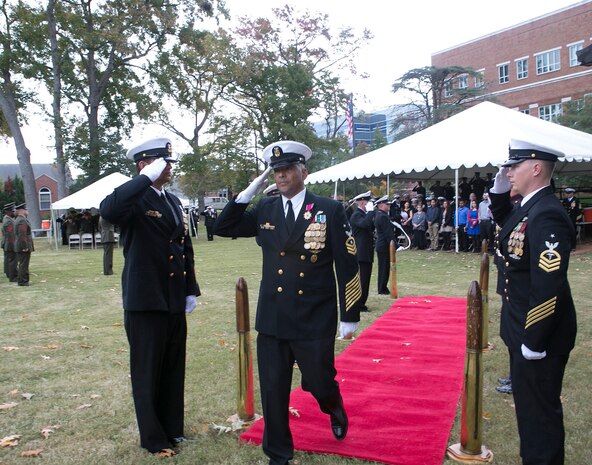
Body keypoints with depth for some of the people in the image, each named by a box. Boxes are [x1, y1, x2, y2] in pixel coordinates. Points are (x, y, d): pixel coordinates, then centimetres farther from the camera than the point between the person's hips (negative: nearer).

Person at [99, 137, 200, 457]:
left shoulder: (173, 202, 13)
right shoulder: (133, 199, -10)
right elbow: (108, 210, -35)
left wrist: (191, 290, 13)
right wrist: (147, 178, -29)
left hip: (174, 300, 7)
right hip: (145, 301, -7)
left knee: (173, 368, 17)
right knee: (147, 371, 8)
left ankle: (172, 428, 34)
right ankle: (153, 438, 24)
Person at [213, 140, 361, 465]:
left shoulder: (330, 210, -6)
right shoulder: (265, 210, 4)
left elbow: (347, 265, -5)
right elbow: (222, 228, 8)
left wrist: (350, 316, -4)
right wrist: (248, 193, -3)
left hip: (315, 320, -3)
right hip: (273, 320, 3)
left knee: (319, 383, 12)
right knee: (273, 391, 10)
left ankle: (335, 410, 48)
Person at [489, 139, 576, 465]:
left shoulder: (547, 215, -24)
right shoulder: (527, 207, 5)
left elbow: (549, 287, -28)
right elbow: (503, 220, 28)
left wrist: (533, 342, -22)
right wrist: (500, 189, 9)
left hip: (539, 336, -10)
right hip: (524, 329, 10)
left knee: (539, 411, 6)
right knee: (528, 404, 23)